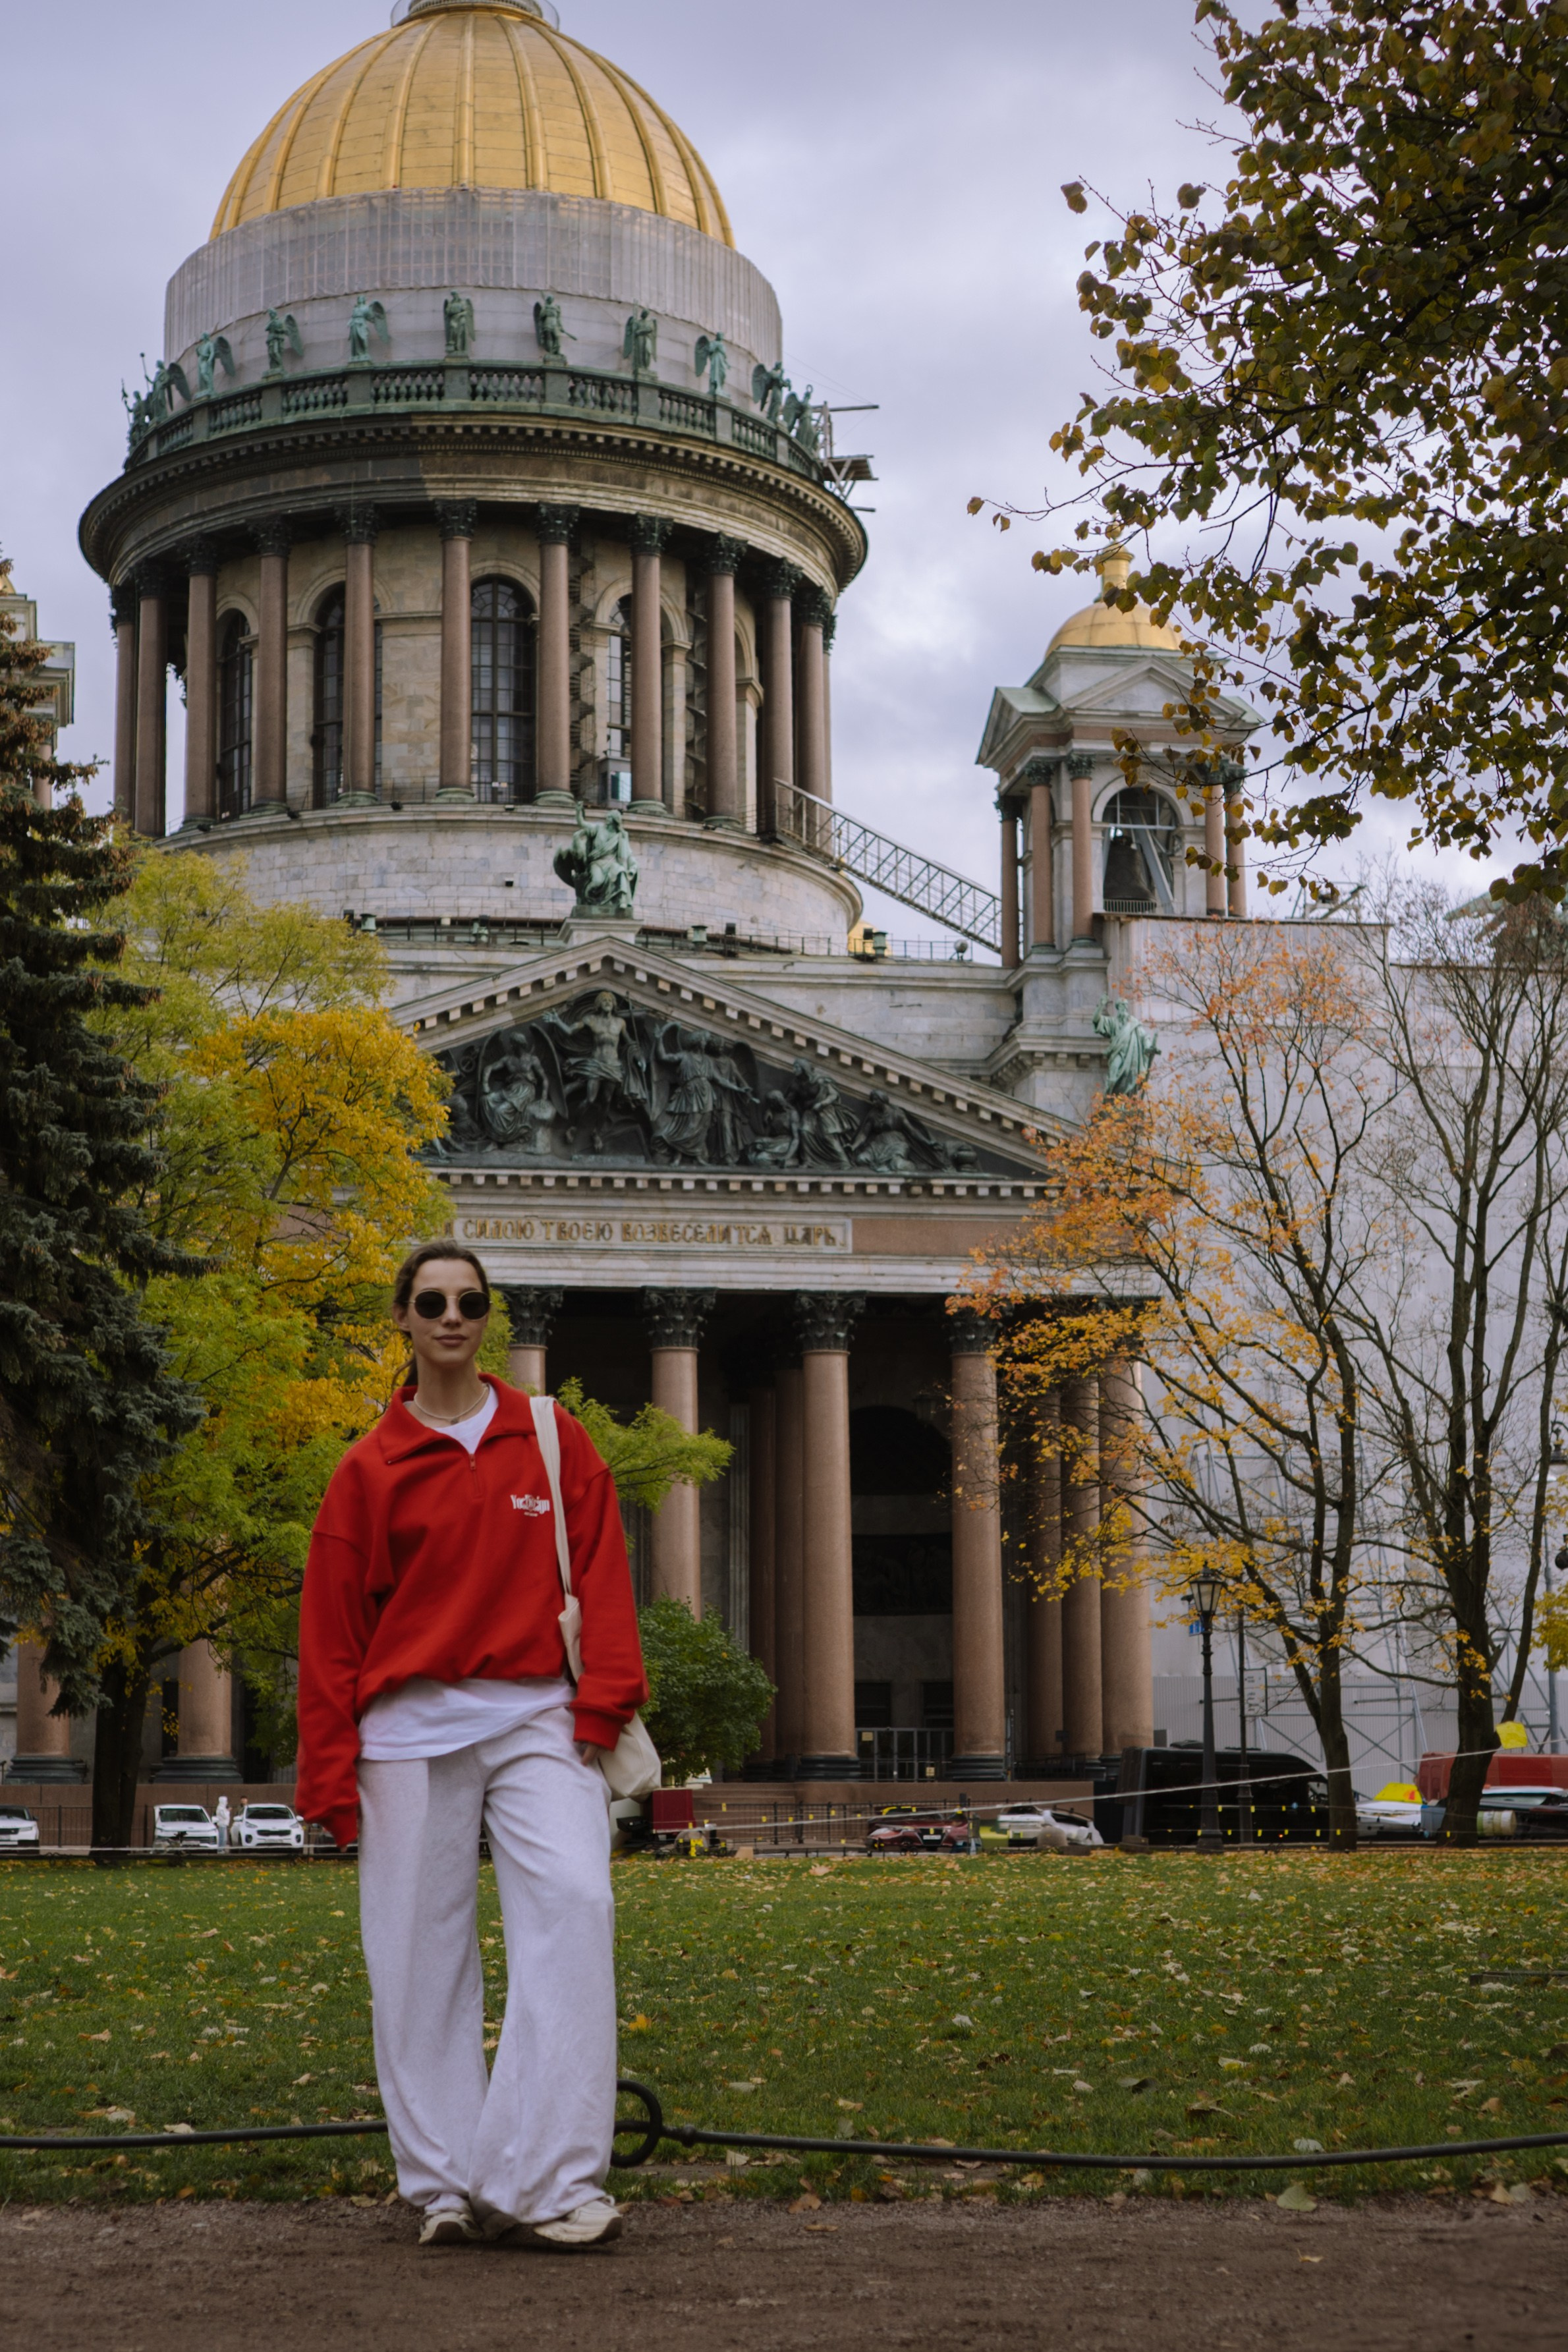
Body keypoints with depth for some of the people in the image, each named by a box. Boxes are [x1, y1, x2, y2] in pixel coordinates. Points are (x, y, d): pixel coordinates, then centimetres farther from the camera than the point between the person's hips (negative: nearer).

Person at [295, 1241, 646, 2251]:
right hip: (410, 1727, 1)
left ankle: (541, 2180, -19)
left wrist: (601, 1704, -6)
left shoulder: (556, 1444, 10)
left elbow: (601, 1581, 7)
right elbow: (332, 1628, 7)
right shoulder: (372, 1467, 7)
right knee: (420, 1950, -1)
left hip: (537, 1716, 0)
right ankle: (444, 2184, 8)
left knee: (572, 1904, -18)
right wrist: (331, 1775, 3)